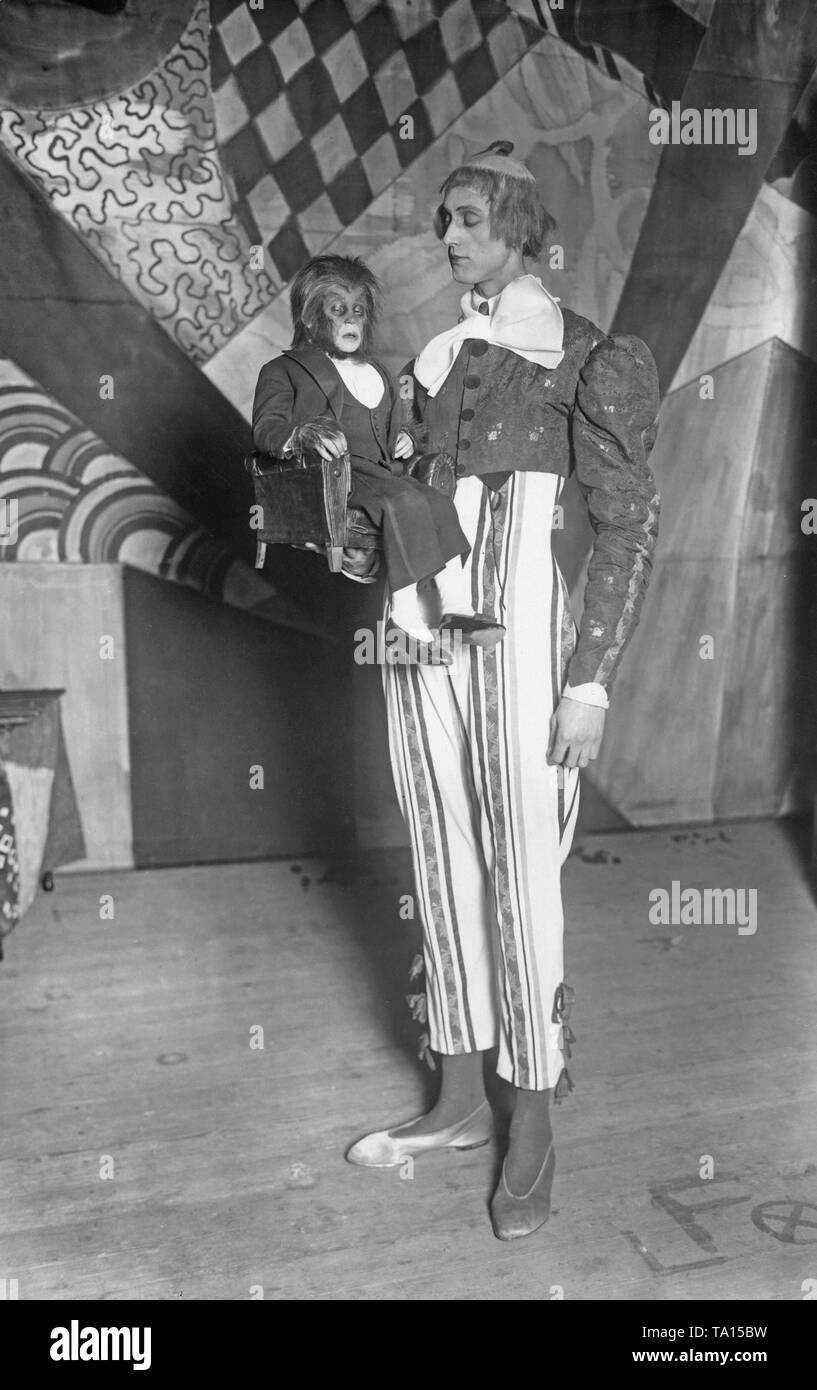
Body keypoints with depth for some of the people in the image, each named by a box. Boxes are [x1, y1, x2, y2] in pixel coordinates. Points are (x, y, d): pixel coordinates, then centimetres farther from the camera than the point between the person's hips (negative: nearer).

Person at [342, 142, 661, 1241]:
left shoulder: (584, 356, -2)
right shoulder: (439, 359, 15)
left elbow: (629, 526, -7)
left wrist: (591, 682, -13)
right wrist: (371, 556, 0)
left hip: (520, 636, -6)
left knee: (521, 878, 0)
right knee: (445, 869, 11)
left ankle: (533, 1127, 19)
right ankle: (460, 1100, 27)